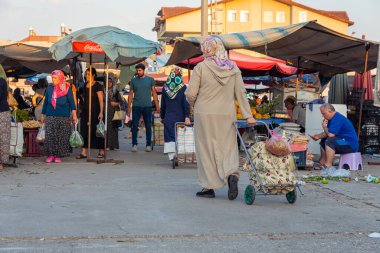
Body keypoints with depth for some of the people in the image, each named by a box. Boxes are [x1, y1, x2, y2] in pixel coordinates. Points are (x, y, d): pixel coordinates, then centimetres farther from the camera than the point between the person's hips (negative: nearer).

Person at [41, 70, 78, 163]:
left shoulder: (67, 89, 1)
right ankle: (50, 155, 2)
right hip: (50, 117, 2)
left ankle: (58, 155, 7)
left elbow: (71, 103, -2)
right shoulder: (49, 88, 10)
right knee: (49, 136, -5)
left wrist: (74, 115, -10)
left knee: (61, 137, -1)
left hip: (63, 117, -2)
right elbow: (45, 102, 17)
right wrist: (43, 115, 17)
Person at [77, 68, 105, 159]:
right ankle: (84, 152, 1)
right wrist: (82, 110, 16)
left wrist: (101, 112, -20)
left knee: (96, 131, 0)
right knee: (84, 130, 0)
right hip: (85, 111, 6)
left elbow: (101, 100, -12)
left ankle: (101, 151, 11)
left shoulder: (97, 86, -8)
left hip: (95, 111, -6)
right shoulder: (85, 85, 11)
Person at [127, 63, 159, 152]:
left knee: (148, 126, 4)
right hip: (136, 106, 0)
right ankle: (134, 144, 3)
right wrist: (129, 107, 3)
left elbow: (154, 93, 6)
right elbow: (131, 94, 9)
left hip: (147, 106, 0)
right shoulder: (133, 81, 7)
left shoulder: (150, 80, 6)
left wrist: (157, 106, 0)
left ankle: (148, 145, 11)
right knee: (135, 126, -3)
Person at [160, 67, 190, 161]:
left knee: (169, 136, 3)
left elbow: (163, 104, 10)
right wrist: (187, 117, -16)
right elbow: (186, 103, -13)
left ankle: (171, 155, -7)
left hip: (168, 117, 2)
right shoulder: (183, 88, -5)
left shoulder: (165, 88, 4)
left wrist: (162, 117, 18)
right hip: (180, 117, -2)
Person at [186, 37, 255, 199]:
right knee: (228, 147, 9)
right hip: (227, 114, 3)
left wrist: (193, 105, 14)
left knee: (206, 148, 6)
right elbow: (241, 93, 2)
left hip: (205, 113, -3)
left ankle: (209, 187, 8)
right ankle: (232, 174, -17)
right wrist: (248, 115, 3)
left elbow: (191, 94, -8)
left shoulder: (201, 67, -7)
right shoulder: (233, 67, 4)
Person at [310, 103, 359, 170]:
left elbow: (330, 134, -25)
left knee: (329, 141, -30)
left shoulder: (337, 119, -20)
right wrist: (319, 136, -1)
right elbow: (327, 133, 17)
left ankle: (328, 165, -30)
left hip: (351, 145, -11)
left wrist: (324, 127, -7)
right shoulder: (333, 118, 13)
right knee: (323, 140, 20)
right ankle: (322, 162, 11)